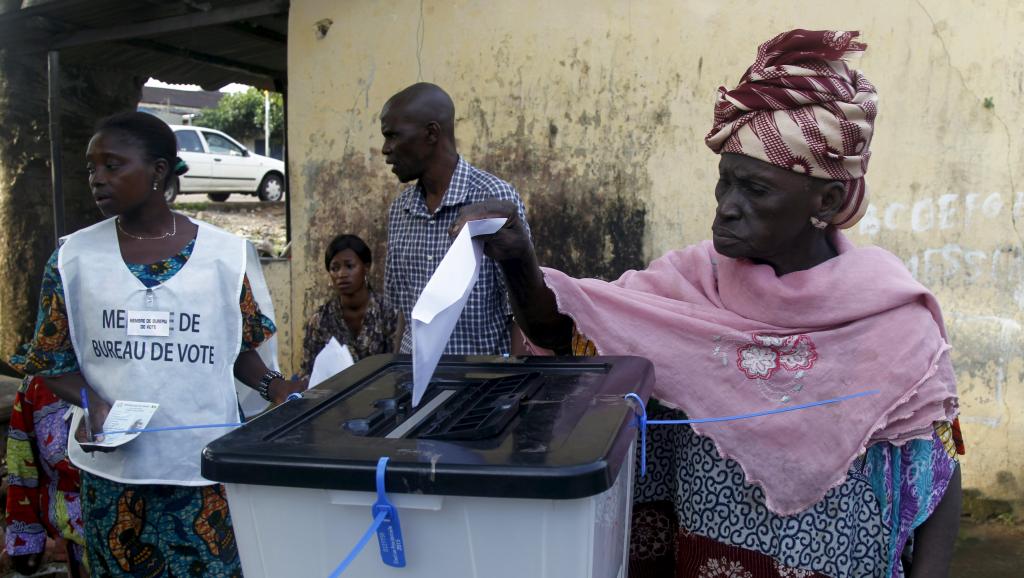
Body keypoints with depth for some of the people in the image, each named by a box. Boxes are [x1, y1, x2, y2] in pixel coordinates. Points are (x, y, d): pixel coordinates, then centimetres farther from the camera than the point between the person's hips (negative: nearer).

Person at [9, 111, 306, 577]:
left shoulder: (224, 253, -2)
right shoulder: (73, 258, 0)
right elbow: (54, 363, 4)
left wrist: (271, 385, -11)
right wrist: (91, 402, -15)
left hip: (204, 461, -1)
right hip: (112, 466, 1)